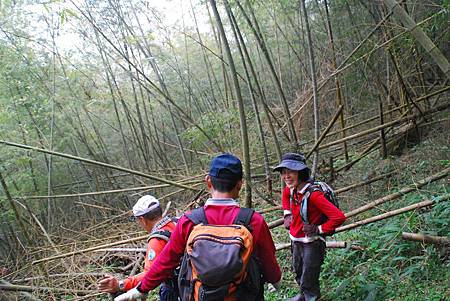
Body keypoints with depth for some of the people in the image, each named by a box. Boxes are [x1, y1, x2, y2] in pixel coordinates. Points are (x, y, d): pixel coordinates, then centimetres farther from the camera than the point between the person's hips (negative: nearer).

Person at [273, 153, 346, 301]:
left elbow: (339, 217, -34)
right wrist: (287, 214, 11)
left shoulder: (313, 194, -30)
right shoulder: (290, 189, -6)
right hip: (295, 240, 8)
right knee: (298, 272, 27)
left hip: (312, 243, -8)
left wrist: (319, 229, -24)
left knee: (308, 281, 3)